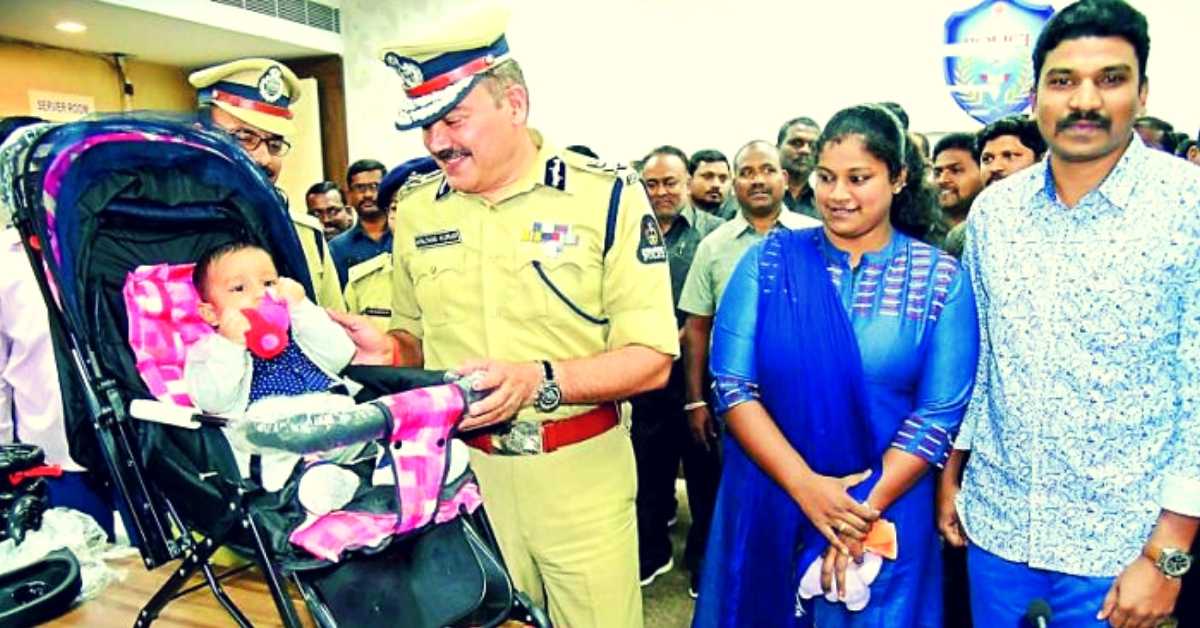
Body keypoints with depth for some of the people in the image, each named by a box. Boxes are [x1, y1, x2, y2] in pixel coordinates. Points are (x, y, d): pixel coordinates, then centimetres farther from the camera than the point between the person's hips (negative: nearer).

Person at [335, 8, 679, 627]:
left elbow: (651, 360, -13)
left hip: (580, 473, -3)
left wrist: (540, 381, -26)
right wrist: (390, 352, -9)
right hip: (462, 470, 3)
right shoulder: (415, 210, 3)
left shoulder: (608, 195, -11)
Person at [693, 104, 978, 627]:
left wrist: (864, 509, -14)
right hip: (765, 505, 1)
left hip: (887, 516, 0)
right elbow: (732, 385, -9)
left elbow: (940, 413, -7)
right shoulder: (767, 261, -4)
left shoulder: (941, 279, -4)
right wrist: (807, 487, -17)